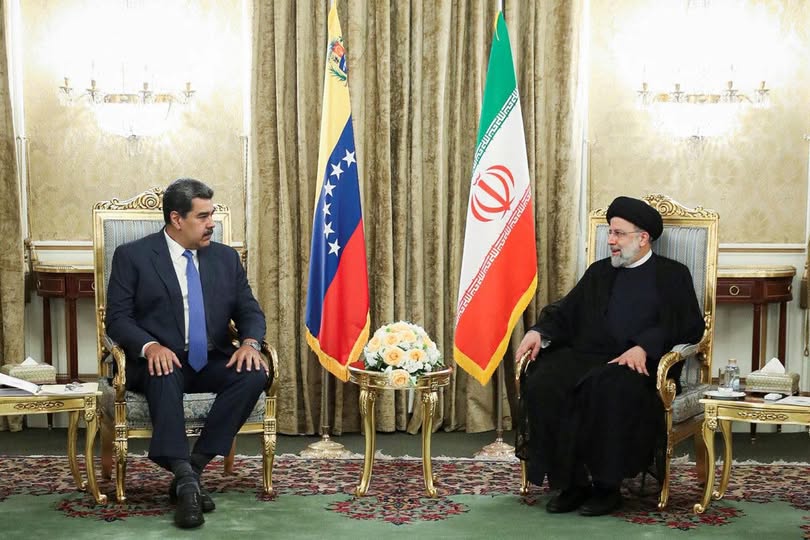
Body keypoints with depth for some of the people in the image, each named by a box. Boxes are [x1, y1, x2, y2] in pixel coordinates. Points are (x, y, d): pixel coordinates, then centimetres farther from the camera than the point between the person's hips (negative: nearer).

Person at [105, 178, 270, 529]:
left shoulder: (226, 257, 11)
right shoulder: (132, 256, 0)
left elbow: (249, 311, 8)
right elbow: (118, 318, -6)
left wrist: (249, 343, -16)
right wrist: (150, 346, -26)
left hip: (211, 363, 4)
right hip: (159, 361, -3)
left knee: (255, 373, -26)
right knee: (164, 374, -38)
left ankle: (194, 466, -25)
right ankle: (186, 479, -44)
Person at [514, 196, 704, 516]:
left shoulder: (672, 275, 11)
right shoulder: (599, 272, 25)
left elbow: (689, 327, -1)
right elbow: (566, 311, 18)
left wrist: (643, 347, -17)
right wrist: (540, 331, -4)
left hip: (640, 362, -4)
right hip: (587, 355, 4)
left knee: (609, 388, -38)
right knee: (543, 383, -25)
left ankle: (606, 485, -22)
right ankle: (571, 482, -18)